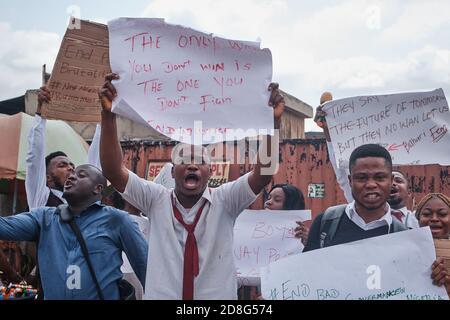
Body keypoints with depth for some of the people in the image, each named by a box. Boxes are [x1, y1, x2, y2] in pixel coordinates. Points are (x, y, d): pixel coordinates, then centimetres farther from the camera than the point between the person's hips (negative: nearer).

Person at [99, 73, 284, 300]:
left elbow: (263, 172, -17)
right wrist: (108, 115, -23)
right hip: (161, 295, 0)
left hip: (218, 295, 0)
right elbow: (113, 170, -12)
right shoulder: (156, 200, -2)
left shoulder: (224, 201, -4)